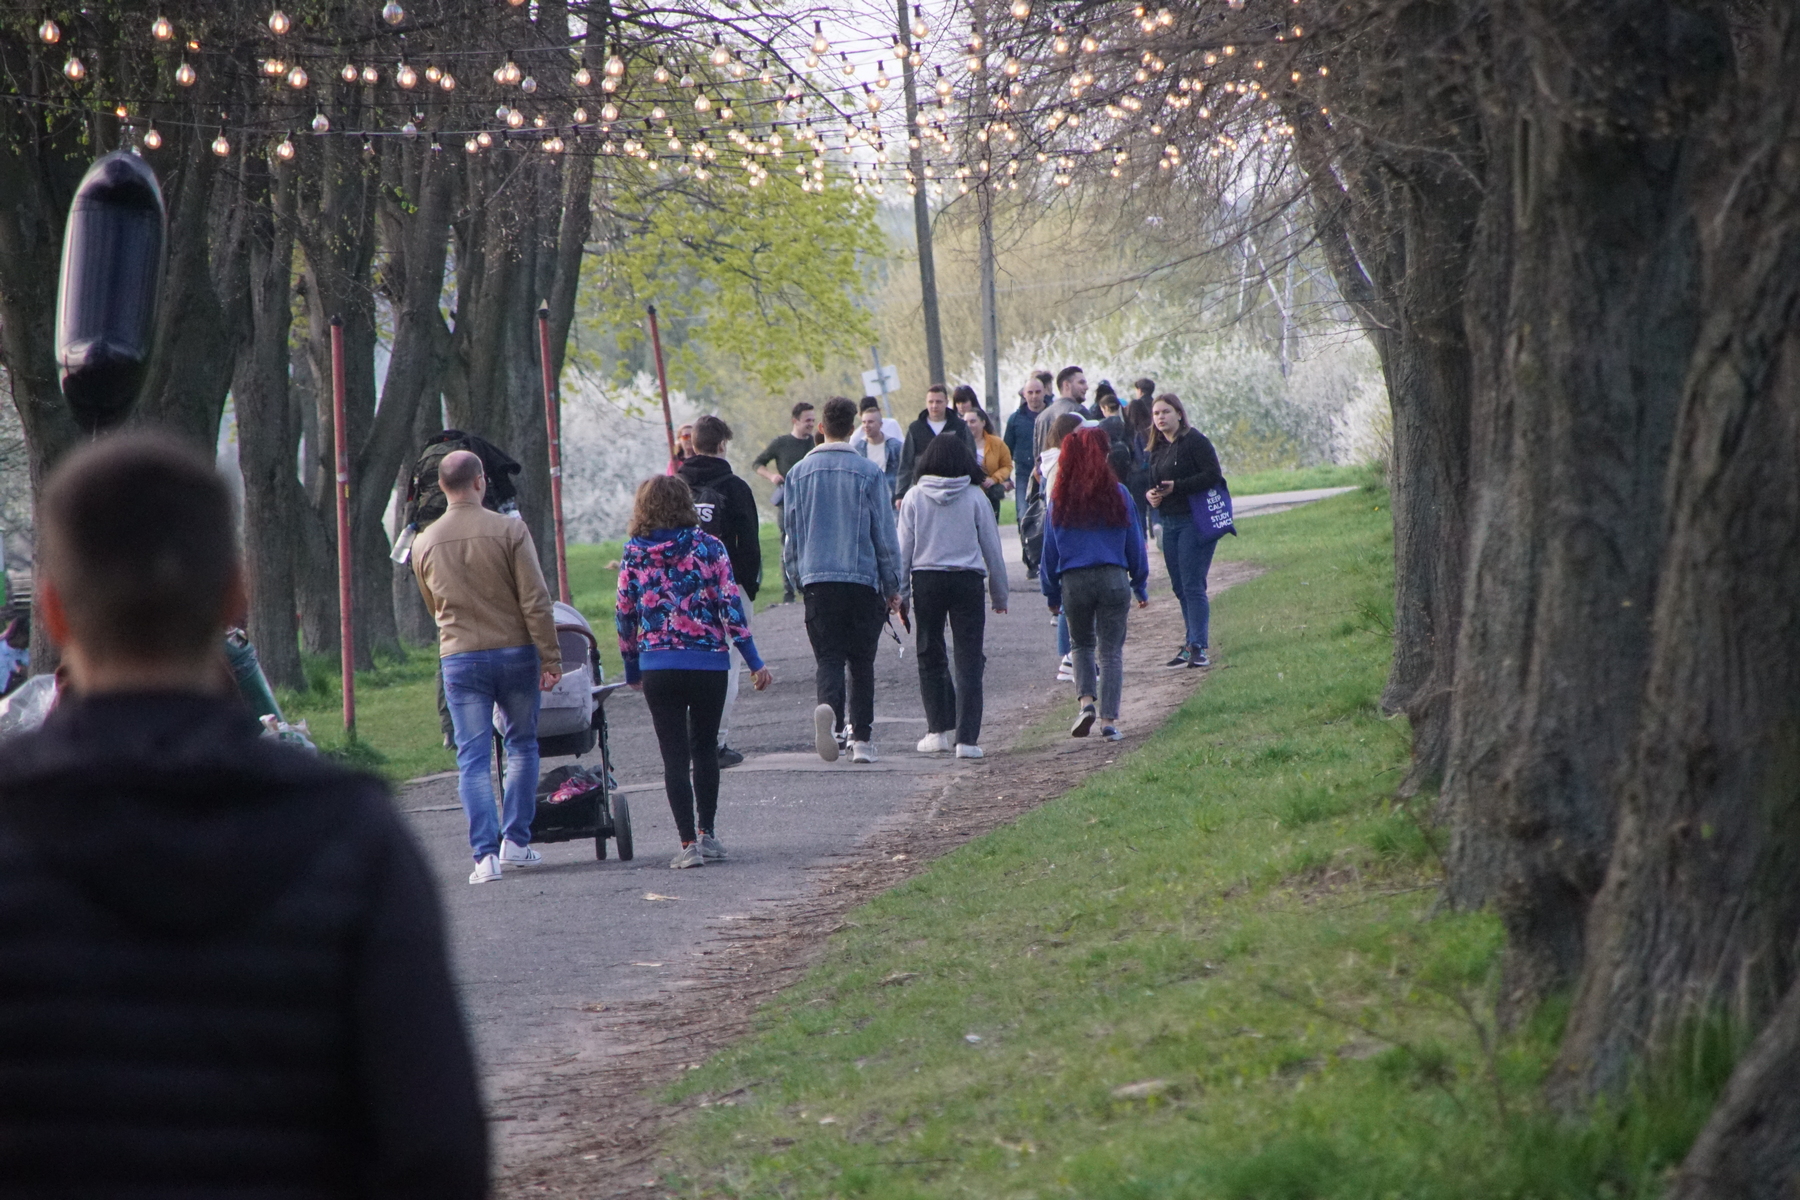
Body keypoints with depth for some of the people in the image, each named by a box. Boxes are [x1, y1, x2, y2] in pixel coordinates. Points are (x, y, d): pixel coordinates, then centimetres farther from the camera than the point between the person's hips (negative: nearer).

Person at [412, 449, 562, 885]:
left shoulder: (425, 542, 3)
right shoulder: (509, 530, -9)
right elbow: (536, 601, -11)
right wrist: (551, 658, -6)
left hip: (459, 659, 1)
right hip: (515, 652, -1)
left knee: (473, 758, 1)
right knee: (522, 744, 16)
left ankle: (486, 852, -9)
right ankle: (516, 841, 14)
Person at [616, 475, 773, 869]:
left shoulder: (634, 553, 1)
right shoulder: (708, 547, -3)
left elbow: (624, 615, 4)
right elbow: (730, 605, -6)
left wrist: (632, 671, 16)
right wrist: (754, 662, -2)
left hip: (657, 668, 0)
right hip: (709, 663, 0)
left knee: (674, 755, 3)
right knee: (705, 748, 18)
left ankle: (689, 843, -4)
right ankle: (707, 834, 23)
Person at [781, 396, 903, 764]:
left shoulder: (799, 474, 4)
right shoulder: (869, 473, -3)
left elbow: (792, 534, 10)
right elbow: (885, 534, 0)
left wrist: (799, 575, 21)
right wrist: (892, 587, 9)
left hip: (817, 580, 1)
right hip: (863, 578, -1)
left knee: (829, 657, 1)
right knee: (862, 661, 9)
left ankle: (829, 707, -29)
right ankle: (861, 737, 8)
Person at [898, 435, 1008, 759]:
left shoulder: (914, 498, 1)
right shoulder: (975, 498, 0)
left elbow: (903, 549, 0)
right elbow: (992, 549, 5)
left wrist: (900, 593, 6)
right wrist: (999, 595, 14)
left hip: (926, 581, 1)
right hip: (968, 581, 0)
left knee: (931, 659, 14)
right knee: (969, 662, 0)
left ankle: (939, 730, 13)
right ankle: (966, 738, -6)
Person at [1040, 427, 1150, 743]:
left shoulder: (1060, 498, 0)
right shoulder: (1117, 495, -1)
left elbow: (1049, 549, 6)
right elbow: (1134, 544, 6)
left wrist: (1051, 592, 15)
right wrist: (1140, 586, 16)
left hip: (1074, 582, 1)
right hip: (1113, 579, -1)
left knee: (1081, 644, 20)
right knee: (1111, 651, 4)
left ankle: (1087, 701, -2)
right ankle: (1109, 719, -3)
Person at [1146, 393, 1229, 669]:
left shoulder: (1194, 441, -8)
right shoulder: (1157, 449, 15)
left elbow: (1213, 475, -16)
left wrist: (1176, 487, -19)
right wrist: (1151, 495, 0)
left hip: (1195, 522, -8)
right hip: (1169, 523, 8)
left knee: (1193, 586, -12)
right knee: (1180, 587, 10)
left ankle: (1198, 648, -14)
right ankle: (1191, 645, 16)